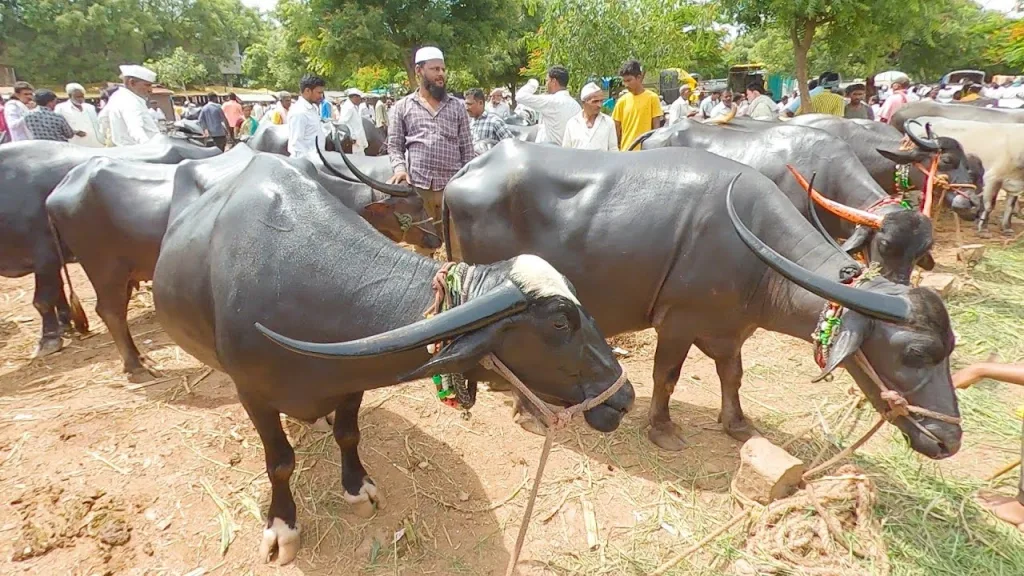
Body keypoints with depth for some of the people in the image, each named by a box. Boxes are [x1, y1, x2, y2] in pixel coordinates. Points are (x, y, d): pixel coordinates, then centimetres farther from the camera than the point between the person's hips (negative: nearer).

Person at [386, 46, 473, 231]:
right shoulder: (402, 107, 11)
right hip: (417, 186, -1)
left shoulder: (457, 107, 14)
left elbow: (466, 148, 12)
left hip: (453, 186, 1)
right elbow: (394, 145, 9)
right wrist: (400, 168, -10)